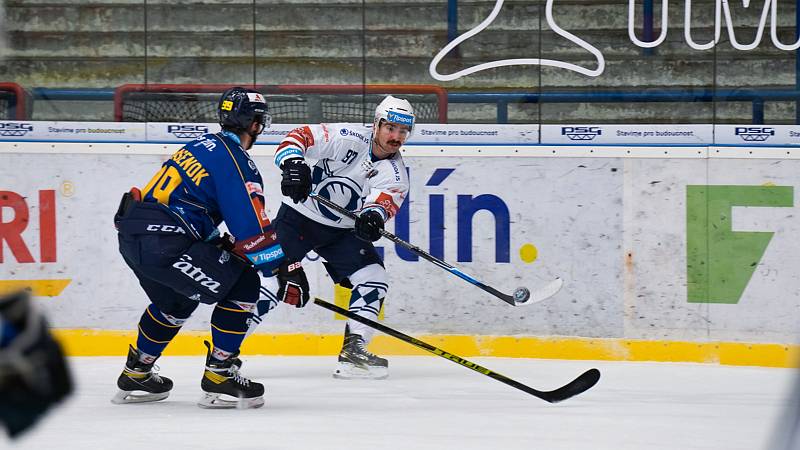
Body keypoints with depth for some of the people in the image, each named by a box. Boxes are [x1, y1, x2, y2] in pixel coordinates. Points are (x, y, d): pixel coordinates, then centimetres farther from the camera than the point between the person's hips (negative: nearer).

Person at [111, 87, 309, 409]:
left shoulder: (202, 147, 20)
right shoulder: (236, 162, -8)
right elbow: (254, 231, -12)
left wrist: (225, 246, 27)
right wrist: (288, 271, -5)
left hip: (132, 234, 10)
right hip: (163, 245, -10)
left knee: (176, 299, 33)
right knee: (244, 286, -1)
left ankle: (135, 375, 41)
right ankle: (218, 378, 0)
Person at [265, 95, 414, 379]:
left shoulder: (395, 176, -5)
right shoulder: (349, 138, -14)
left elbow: (383, 203, -23)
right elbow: (298, 137, -16)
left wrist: (373, 217, -47)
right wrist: (293, 164, -37)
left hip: (342, 233, 4)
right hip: (298, 216, -4)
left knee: (374, 279, -12)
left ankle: (353, 348, -8)